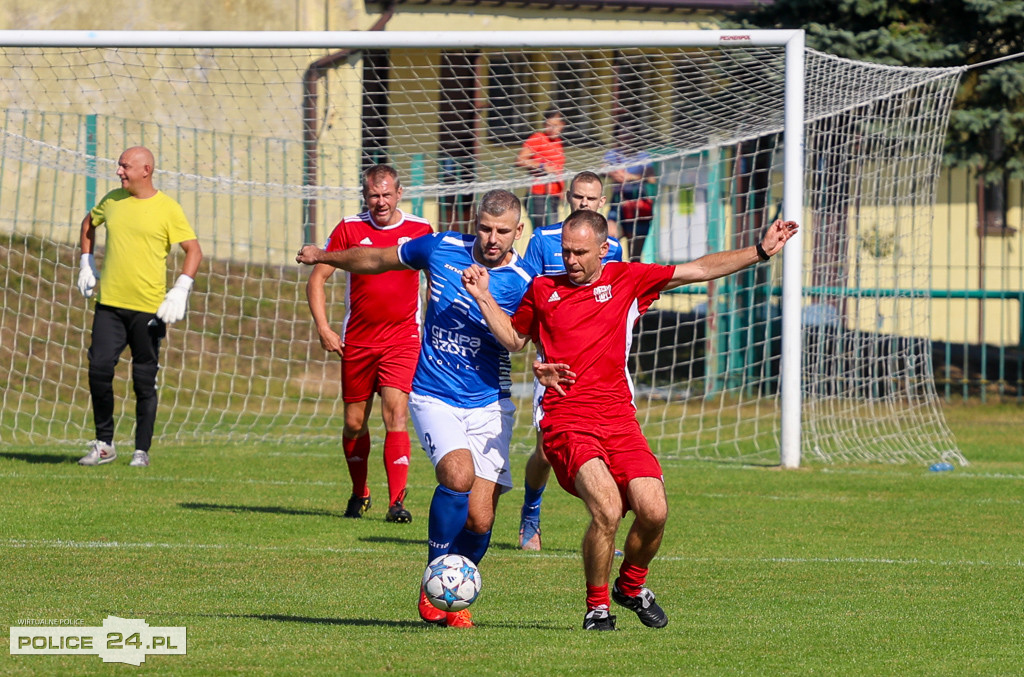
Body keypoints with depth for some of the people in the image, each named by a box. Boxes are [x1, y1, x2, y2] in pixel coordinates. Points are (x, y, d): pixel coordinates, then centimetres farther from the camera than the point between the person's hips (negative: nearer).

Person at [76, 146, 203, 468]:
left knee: (144, 381, 1)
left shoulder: (167, 209, -4)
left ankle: (142, 450, 10)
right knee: (99, 370, -6)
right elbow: (89, 223, 30)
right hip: (109, 304, 4)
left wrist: (181, 289, -15)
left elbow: (193, 250, -3)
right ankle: (104, 444, 6)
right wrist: (87, 263, 21)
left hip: (149, 308, -4)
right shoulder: (113, 200, 10)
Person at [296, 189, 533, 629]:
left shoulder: (522, 283, -7)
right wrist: (324, 257, 28)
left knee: (479, 520, -7)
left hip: (489, 405, 0)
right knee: (459, 475, -27)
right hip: (434, 399, 0)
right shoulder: (442, 248, -2)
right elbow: (377, 260, 16)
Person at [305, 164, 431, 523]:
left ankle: (397, 501, -18)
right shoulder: (349, 229, -1)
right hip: (357, 341, 1)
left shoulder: (420, 230, 1)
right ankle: (359, 493, 31)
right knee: (354, 422, 8)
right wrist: (323, 327, -7)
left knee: (396, 412, -17)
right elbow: (317, 279, 4)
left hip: (403, 338, -1)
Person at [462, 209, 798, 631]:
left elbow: (700, 270, 12)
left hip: (620, 421, 2)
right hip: (567, 423, -2)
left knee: (653, 512, -14)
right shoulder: (543, 290, 12)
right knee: (607, 508, -24)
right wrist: (483, 296, 16)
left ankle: (631, 586, 17)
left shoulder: (626, 280, 10)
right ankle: (597, 606, -4)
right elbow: (514, 338, 28)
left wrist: (761, 251, 9)